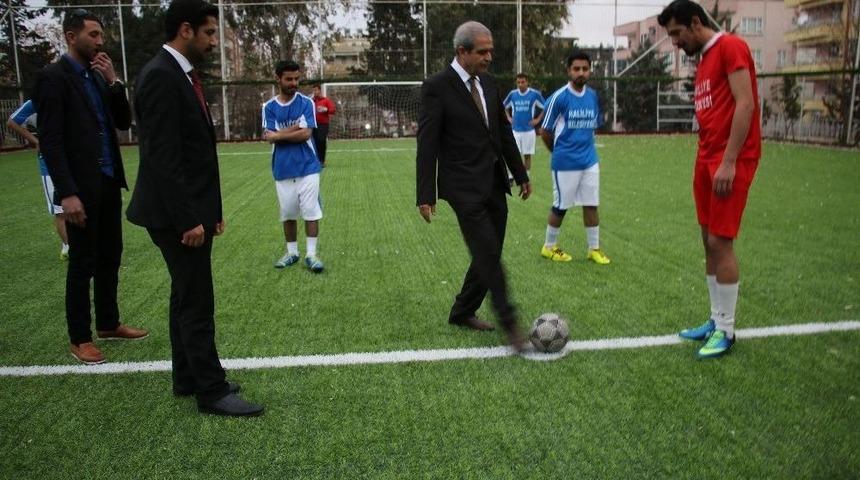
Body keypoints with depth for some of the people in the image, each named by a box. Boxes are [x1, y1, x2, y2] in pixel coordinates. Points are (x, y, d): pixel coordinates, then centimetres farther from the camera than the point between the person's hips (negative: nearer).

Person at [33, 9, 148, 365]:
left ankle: (108, 324, 28)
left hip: (109, 182, 7)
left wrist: (113, 81, -2)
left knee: (110, 257, 14)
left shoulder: (98, 77, 13)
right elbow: (50, 141, -15)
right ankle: (79, 338, 14)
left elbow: (124, 122, 10)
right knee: (83, 263, 1)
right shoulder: (53, 77, -10)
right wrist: (68, 193, -21)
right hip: (82, 188, -7)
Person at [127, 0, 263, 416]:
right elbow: (162, 156, -22)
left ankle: (188, 378, 28)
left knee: (186, 298, 16)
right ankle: (211, 391, 9)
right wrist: (187, 220, -23)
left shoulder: (181, 74, 13)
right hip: (177, 215, -10)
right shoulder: (160, 76, -17)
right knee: (197, 303, -2)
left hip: (191, 211, 10)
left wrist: (211, 210, 16)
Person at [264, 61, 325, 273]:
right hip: (282, 169, 2)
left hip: (307, 167, -2)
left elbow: (306, 134, -11)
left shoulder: (306, 102, -1)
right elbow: (269, 137, -7)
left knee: (311, 211, -2)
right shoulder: (269, 107, 4)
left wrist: (279, 135, -8)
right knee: (287, 213, 10)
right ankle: (291, 252, 23)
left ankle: (311, 254, 5)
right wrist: (296, 127, -11)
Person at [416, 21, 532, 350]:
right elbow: (426, 144, -12)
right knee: (488, 254, -12)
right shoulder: (436, 87, -10)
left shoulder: (489, 83, 11)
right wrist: (425, 196, -15)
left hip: (494, 184, 7)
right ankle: (508, 322, 0)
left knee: (488, 256, 11)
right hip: (465, 188, -7)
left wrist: (521, 175, 18)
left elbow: (504, 132, 18)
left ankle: (462, 313, 27)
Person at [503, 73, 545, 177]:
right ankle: (510, 178, 4)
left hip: (529, 130, -1)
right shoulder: (512, 94, 2)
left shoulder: (535, 94, -6)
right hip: (515, 130, 2)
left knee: (527, 155, 6)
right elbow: (505, 106, 19)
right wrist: (509, 118, 8)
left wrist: (538, 119, -3)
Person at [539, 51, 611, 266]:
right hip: (565, 163, -5)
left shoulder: (593, 96, 5)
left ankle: (594, 249, 19)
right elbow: (544, 131, -5)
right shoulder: (559, 97, -12)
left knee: (591, 205, 8)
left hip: (590, 161, 5)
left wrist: (583, 146, 13)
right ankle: (549, 247, 22)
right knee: (560, 207, 5)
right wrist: (559, 151, 7)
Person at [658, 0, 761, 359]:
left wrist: (728, 162, -21)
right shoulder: (704, 61, 19)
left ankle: (725, 331, 3)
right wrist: (704, 164, 13)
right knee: (709, 242, 9)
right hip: (706, 161, 9)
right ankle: (716, 320, 18)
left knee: (721, 242, -7)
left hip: (731, 161, -9)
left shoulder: (731, 47, -7)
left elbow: (745, 105, -16)